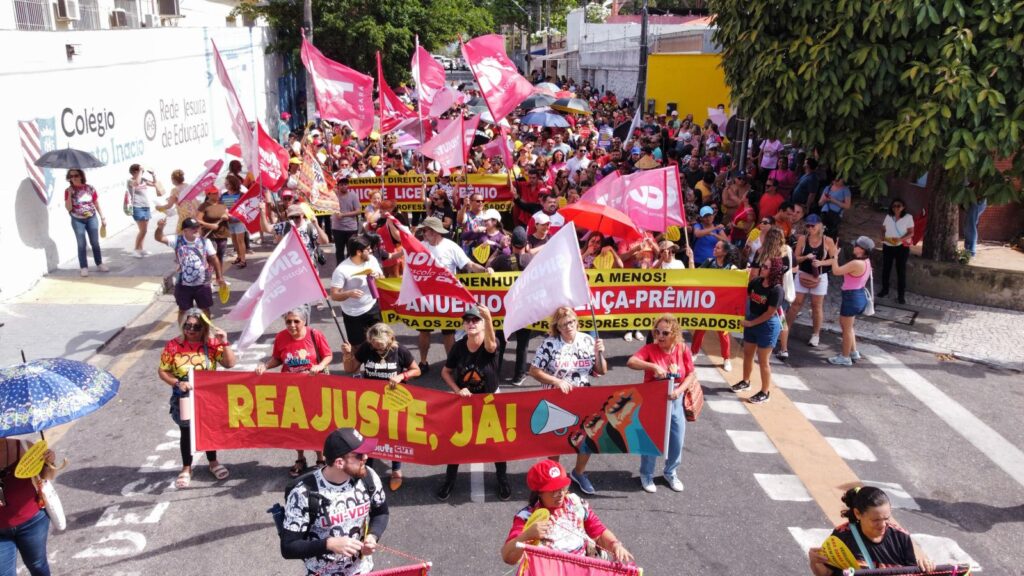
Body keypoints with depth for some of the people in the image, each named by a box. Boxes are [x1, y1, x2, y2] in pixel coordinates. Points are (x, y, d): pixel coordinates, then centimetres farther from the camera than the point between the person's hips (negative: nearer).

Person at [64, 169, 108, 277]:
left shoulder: (90, 188, -3)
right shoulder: (68, 191, -5)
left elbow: (97, 204, 4)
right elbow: (68, 208, -10)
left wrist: (102, 218, 4)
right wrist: (70, 194, -19)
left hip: (92, 218, 1)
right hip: (77, 221, -1)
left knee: (95, 243, 7)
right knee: (81, 244, 2)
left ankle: (99, 264, 20)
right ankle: (84, 267, 9)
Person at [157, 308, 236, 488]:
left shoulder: (212, 343, -11)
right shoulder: (173, 345, -12)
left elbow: (230, 364, -17)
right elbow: (162, 371, -7)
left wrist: (224, 343, -27)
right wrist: (177, 383, -22)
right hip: (184, 398, -1)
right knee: (186, 432, 13)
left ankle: (213, 462, 37)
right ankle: (186, 469, 30)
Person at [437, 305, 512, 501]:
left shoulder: (490, 344, -23)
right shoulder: (458, 347, -14)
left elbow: (490, 345, -50)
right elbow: (445, 371, 0)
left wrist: (488, 318, -69)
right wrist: (457, 390, -17)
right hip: (464, 400, 2)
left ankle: (503, 480, 32)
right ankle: (449, 481, 30)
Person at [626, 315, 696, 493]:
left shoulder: (682, 349, -7)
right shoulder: (650, 349, -15)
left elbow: (691, 375, -2)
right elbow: (630, 362, -28)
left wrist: (680, 390, -18)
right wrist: (653, 366, -39)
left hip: (675, 402, 3)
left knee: (677, 440, 11)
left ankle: (671, 473, 35)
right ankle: (646, 474, 28)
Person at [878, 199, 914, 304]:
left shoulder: (908, 217, -6)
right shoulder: (888, 217, 6)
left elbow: (911, 233, -8)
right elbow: (883, 229, 10)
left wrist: (900, 239, -24)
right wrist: (883, 237, -12)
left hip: (902, 247, -4)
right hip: (887, 246, 4)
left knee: (901, 270, -2)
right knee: (885, 268, 10)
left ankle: (901, 295, 3)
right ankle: (885, 290, 27)